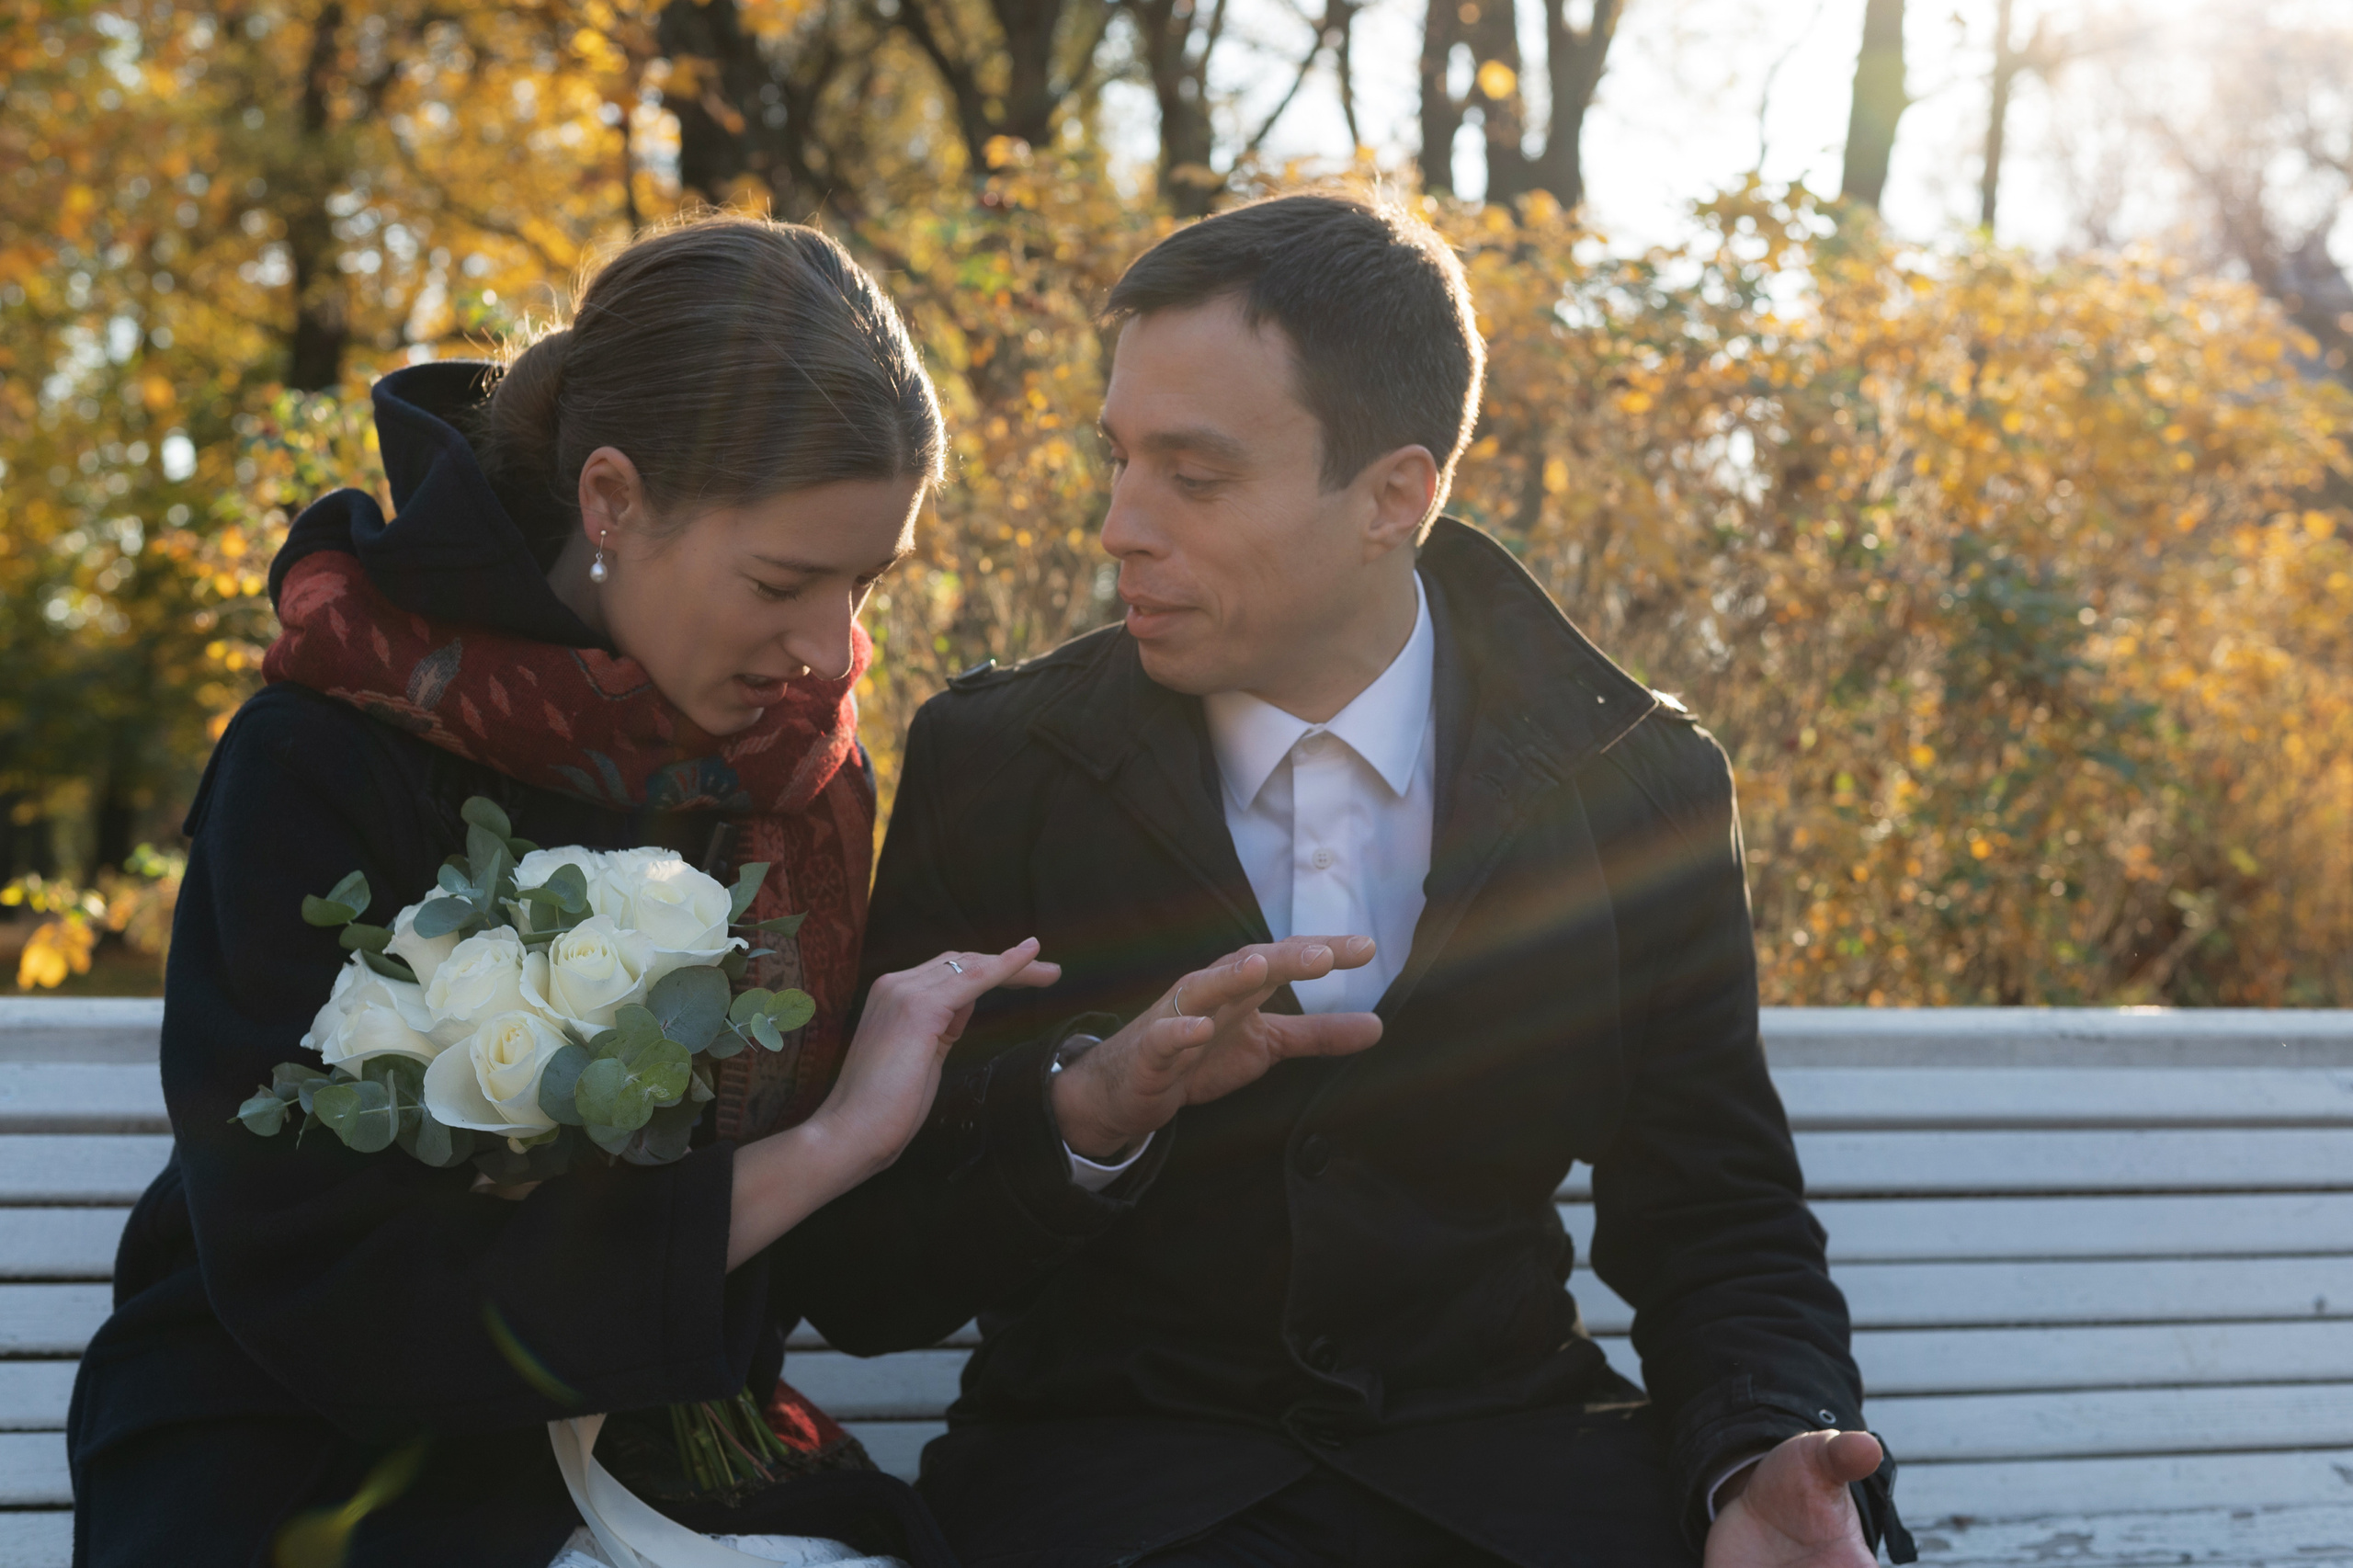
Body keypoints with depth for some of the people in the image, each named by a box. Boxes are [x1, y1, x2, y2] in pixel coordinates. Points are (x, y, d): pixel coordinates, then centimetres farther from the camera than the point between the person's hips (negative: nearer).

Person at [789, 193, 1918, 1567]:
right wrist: (1087, 1104, -22)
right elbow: (859, 1285, -2)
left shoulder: (1634, 787, 2)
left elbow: (1721, 1232, 6)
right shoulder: (991, 770, 0)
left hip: (1509, 1456, 1)